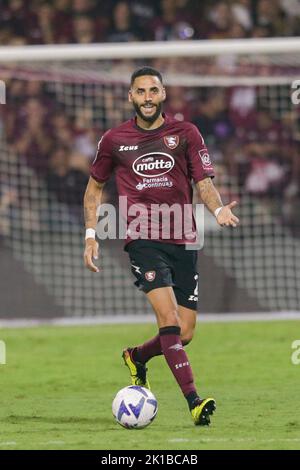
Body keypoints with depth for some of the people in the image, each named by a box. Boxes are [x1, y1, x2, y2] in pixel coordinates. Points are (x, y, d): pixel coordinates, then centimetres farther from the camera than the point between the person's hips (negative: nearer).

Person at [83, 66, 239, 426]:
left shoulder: (186, 133, 7)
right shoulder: (114, 140, 8)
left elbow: (204, 183, 4)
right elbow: (95, 187, 20)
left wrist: (218, 210, -17)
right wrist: (90, 235, 11)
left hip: (182, 241, 2)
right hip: (142, 239, -2)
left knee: (184, 335, 1)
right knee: (169, 317, -22)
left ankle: (136, 357, 33)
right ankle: (194, 402, -26)